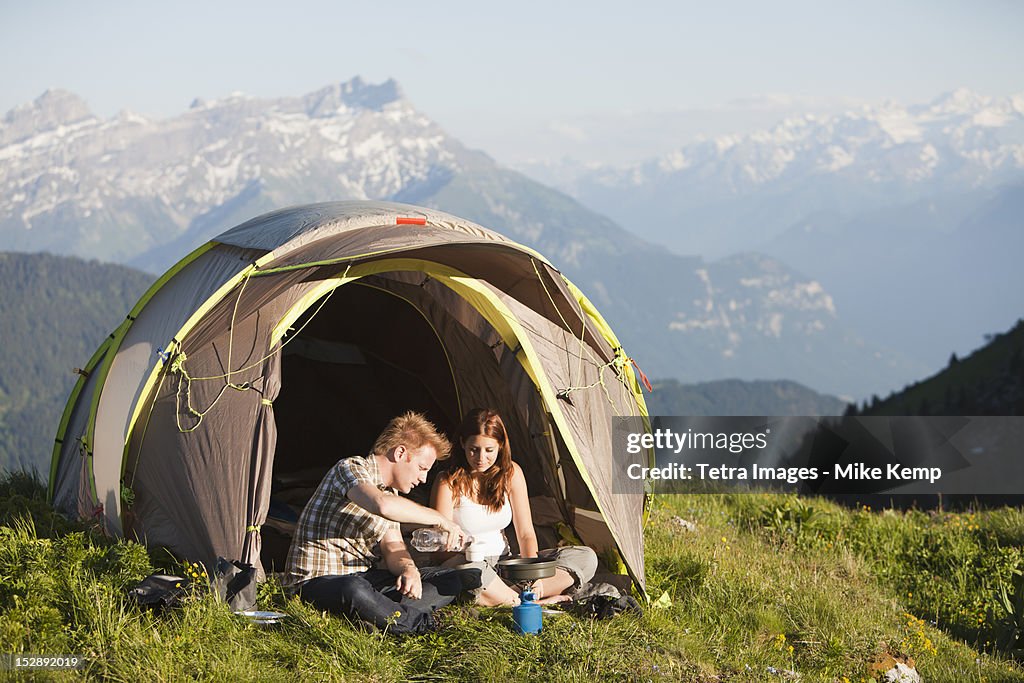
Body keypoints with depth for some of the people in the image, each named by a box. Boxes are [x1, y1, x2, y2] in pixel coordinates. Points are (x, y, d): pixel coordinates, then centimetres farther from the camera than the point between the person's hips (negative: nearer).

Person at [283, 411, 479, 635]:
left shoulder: (390, 492, 16)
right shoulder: (351, 469, -13)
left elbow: (393, 548, 9)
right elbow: (382, 505, -34)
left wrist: (408, 570, -15)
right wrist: (439, 519, -23)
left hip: (364, 577, 9)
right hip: (316, 580, -9)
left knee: (451, 580, -2)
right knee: (355, 591, -44)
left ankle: (387, 613, -25)